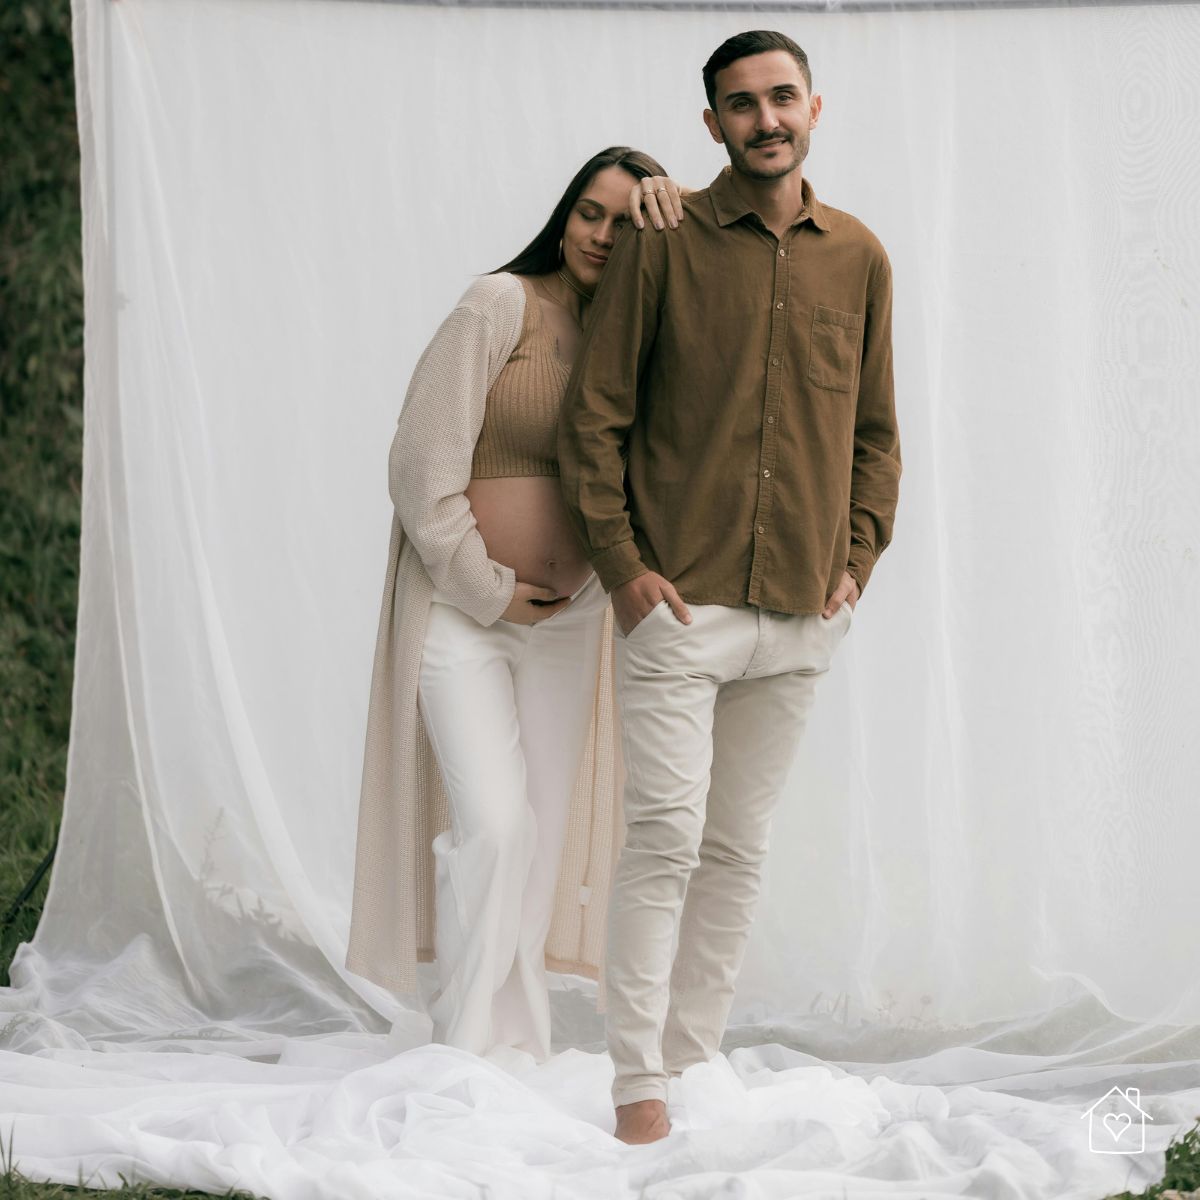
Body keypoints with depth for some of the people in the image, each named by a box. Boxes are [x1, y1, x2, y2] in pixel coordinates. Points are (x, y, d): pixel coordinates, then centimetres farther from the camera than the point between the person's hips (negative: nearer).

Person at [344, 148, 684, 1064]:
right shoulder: (503, 305, -11)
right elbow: (426, 458, -13)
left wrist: (672, 208, -12)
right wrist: (484, 588, -10)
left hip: (571, 613, 6)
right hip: (464, 609, -6)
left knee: (541, 842, 6)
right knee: (494, 824, -15)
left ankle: (510, 1053, 13)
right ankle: (471, 1047, -8)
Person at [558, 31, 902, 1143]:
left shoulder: (859, 258, 8)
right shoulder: (661, 247, -3)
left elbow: (875, 431, 16)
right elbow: (592, 415, -1)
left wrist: (857, 560, 5)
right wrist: (621, 563, -8)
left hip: (800, 614, 4)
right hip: (678, 600, -4)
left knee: (738, 846, 9)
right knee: (664, 837, -9)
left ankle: (693, 1061, 16)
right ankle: (637, 1084, -6)